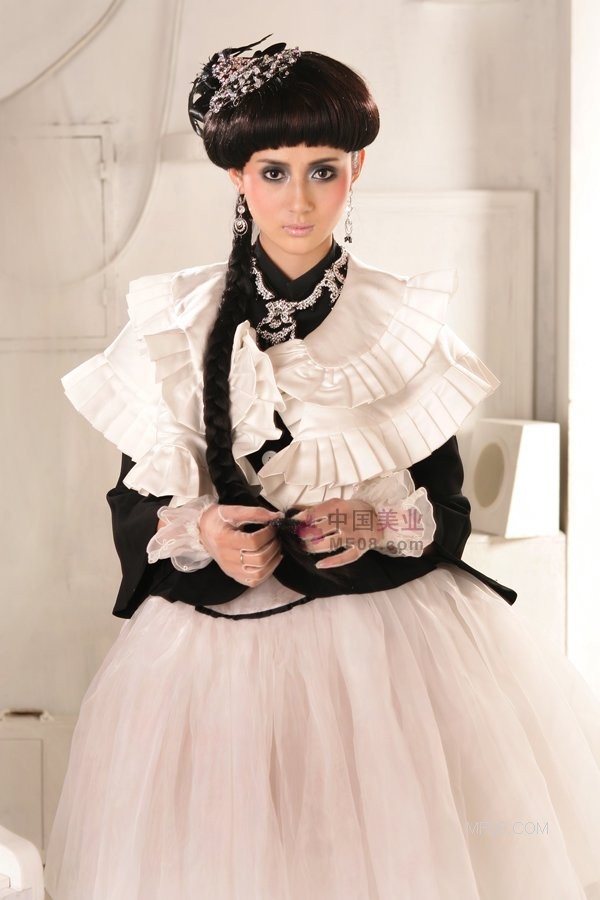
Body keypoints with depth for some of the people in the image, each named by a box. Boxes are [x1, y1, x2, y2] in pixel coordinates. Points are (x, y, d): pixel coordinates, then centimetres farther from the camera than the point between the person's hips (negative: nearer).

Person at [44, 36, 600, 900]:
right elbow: (135, 504, 4)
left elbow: (449, 506, 3)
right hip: (219, 644, 1)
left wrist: (380, 524, -16)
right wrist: (200, 531, -16)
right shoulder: (174, 325, 1)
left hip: (390, 637, 0)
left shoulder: (408, 322, 0)